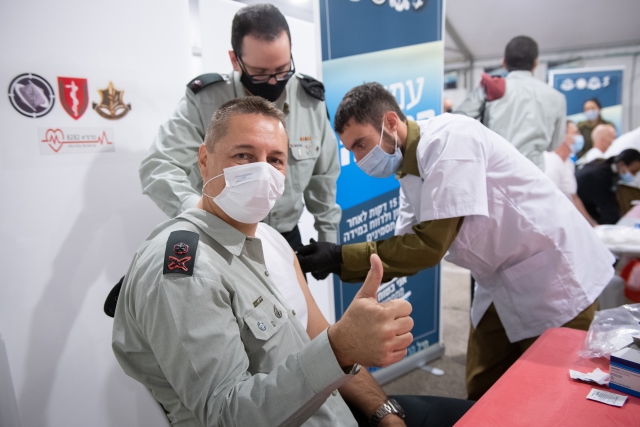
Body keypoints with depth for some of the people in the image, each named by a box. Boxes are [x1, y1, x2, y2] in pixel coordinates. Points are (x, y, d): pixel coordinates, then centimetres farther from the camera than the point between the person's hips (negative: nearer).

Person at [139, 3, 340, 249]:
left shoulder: (311, 101, -5)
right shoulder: (203, 101, -15)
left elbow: (323, 177, 4)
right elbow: (158, 167, -23)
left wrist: (329, 242, 5)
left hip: (287, 239, 3)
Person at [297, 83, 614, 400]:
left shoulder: (447, 138, -23)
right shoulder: (409, 173, 3)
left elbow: (430, 245, -27)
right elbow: (410, 250, 1)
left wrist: (341, 257, -23)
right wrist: (338, 264, -11)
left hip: (553, 277, -8)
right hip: (502, 285, 8)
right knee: (481, 395, 13)